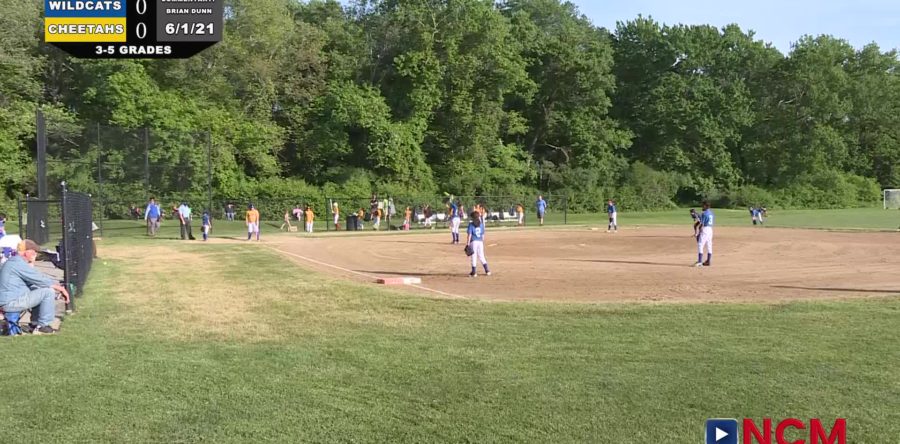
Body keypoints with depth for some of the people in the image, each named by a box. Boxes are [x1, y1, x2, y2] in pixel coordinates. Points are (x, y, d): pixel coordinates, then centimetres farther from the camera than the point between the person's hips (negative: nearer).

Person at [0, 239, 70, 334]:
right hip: (11, 303, -11)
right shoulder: (18, 263, -17)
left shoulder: (13, 261, 17)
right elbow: (40, 280, -17)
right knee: (49, 292, -12)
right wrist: (61, 289, -9)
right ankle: (42, 326, -5)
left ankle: (35, 324, 24)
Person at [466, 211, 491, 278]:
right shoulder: (481, 224, 8)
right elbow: (483, 235, 11)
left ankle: (474, 272, 3)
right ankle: (487, 270, 13)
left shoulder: (471, 224, -4)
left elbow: (469, 235, -9)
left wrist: (468, 243, -8)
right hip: (480, 242, 4)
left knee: (474, 256, 1)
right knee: (481, 256, 14)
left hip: (473, 242, -4)